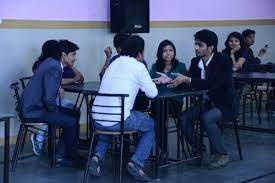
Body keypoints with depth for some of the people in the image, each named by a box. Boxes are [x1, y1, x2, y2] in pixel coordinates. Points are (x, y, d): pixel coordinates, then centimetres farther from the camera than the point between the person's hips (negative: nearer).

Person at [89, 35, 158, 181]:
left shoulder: (114, 63, 18)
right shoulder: (138, 66, -1)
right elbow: (152, 93, 2)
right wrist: (145, 84, 23)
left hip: (97, 120, 6)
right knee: (150, 125, 21)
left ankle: (98, 156, 17)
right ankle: (136, 163, 5)